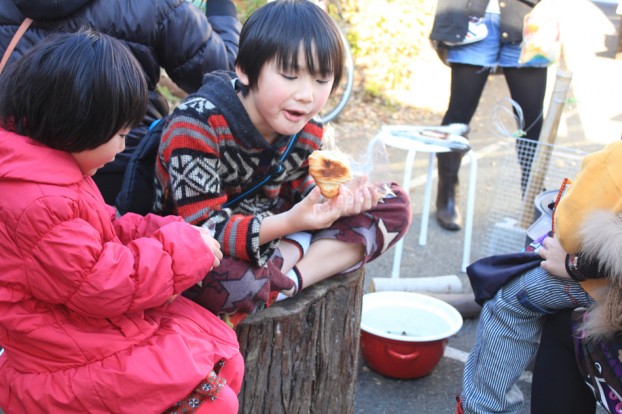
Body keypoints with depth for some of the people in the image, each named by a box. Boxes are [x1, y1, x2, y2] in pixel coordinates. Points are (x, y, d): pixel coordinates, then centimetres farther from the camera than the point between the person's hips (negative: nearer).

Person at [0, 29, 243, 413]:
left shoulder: (50, 169, 5)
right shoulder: (38, 202, -30)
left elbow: (105, 231, 15)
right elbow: (100, 283, -26)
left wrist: (164, 232, -2)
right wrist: (183, 249, -16)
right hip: (73, 364, -10)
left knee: (221, 346, 11)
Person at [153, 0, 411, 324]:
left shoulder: (307, 130, -7)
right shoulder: (196, 124, -27)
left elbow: (297, 189, 7)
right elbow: (203, 228, -28)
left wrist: (337, 199, -17)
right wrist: (289, 223, -42)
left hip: (268, 232, 7)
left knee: (393, 205, -1)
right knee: (213, 277, -45)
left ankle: (289, 280, -16)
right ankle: (297, 251, -12)